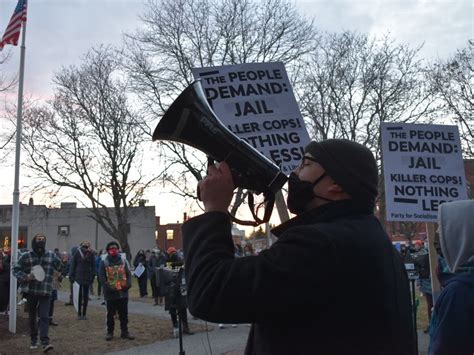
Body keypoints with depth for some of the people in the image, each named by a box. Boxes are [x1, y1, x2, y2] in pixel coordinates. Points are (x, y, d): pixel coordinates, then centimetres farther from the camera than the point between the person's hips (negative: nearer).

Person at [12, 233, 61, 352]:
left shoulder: (51, 256, 3)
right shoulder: (26, 256, -2)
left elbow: (60, 267, 15)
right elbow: (15, 269, -1)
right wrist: (25, 277, -14)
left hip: (45, 292, -1)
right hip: (30, 291, 1)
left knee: (44, 317, -9)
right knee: (32, 316, 13)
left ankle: (45, 342, -11)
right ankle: (34, 340, 29)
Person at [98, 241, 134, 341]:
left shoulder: (124, 261, 6)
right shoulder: (104, 262, -2)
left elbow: (128, 274, 6)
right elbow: (101, 277, -6)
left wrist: (128, 284, -9)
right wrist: (107, 287, -16)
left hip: (123, 292, 2)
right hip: (110, 293, -2)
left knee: (124, 314, 9)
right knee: (110, 314, 8)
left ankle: (124, 332, 18)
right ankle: (110, 332, 21)